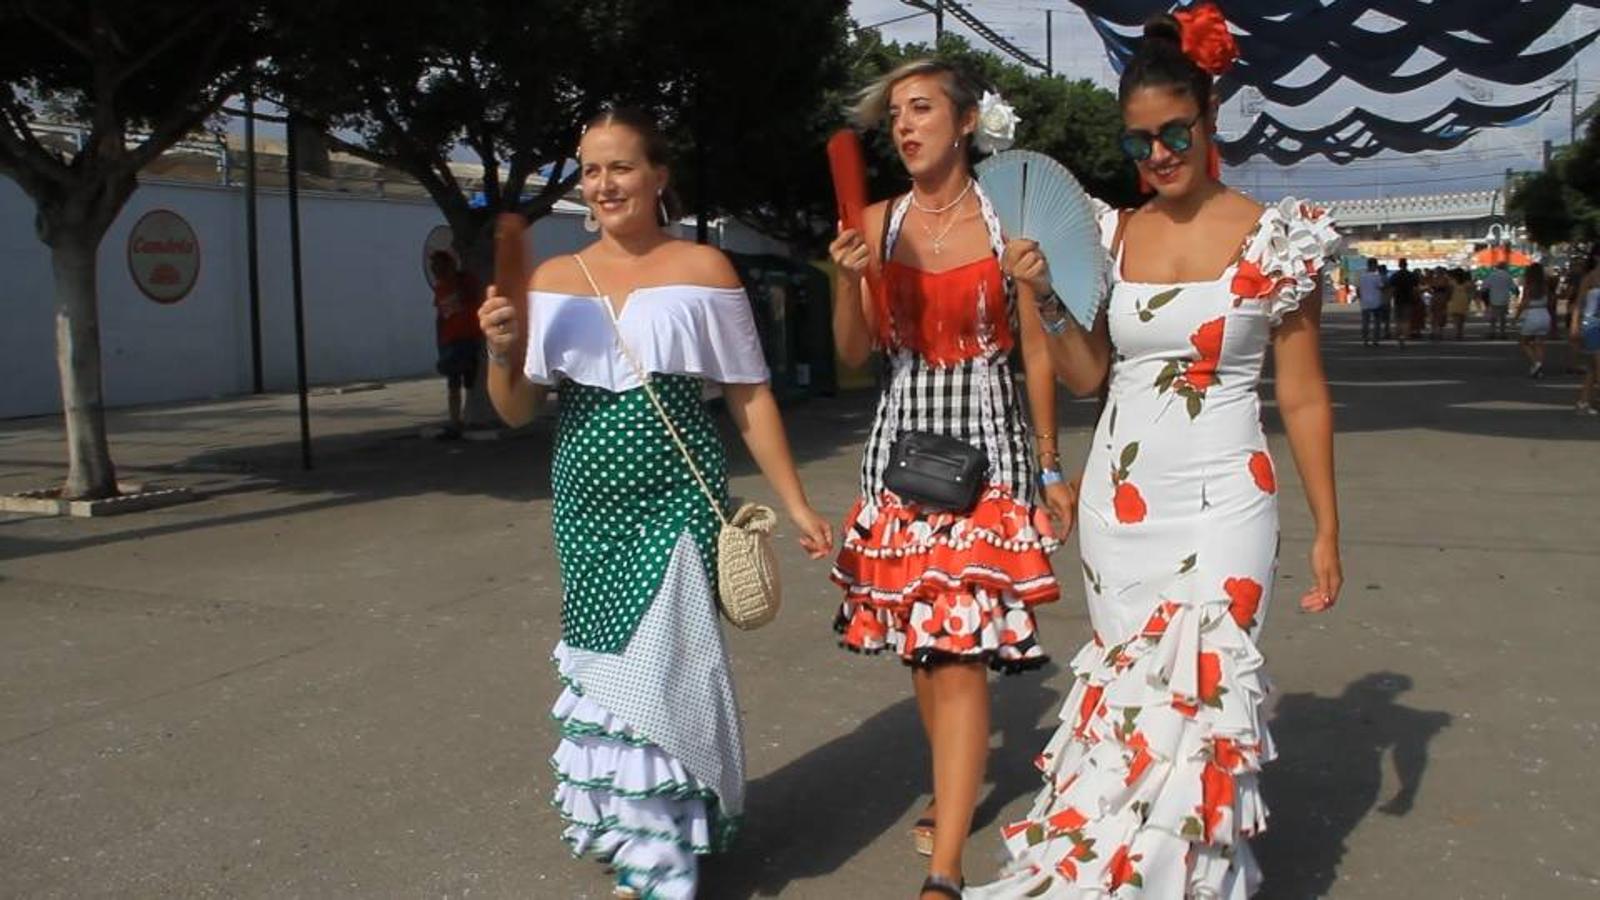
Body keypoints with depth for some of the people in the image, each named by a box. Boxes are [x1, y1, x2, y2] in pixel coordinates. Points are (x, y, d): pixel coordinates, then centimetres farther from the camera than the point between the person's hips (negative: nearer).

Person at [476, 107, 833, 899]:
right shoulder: (553, 280, 6)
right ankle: (636, 836, 31)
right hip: (586, 503, 4)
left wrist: (796, 504, 1)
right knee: (606, 662, 10)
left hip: (677, 501, -3)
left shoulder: (702, 269, -2)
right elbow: (516, 411, 7)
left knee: (658, 664, -2)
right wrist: (502, 351, -14)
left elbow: (749, 398, 2)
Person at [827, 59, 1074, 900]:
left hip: (988, 443, -3)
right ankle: (954, 788, 34)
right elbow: (853, 353, 3)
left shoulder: (1007, 220, -2)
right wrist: (850, 279, -16)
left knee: (963, 644, -10)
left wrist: (1051, 466, 2)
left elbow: (1037, 351, 1)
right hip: (903, 437, 4)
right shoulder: (877, 222, 5)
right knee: (919, 636, 11)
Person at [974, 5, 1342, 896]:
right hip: (1119, 496, 3)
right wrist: (1046, 297, -7)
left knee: (1197, 688, -8)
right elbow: (1086, 374, 8)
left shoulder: (1276, 237, -3)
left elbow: (1304, 397, 0)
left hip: (1223, 500, -3)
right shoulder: (1109, 236, 5)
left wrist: (1326, 529, 0)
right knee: (1131, 685, 9)